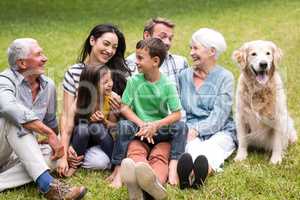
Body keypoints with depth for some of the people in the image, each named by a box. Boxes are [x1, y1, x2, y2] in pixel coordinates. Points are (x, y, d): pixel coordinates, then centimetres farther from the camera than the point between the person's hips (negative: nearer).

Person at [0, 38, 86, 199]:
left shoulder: (48, 85, 4)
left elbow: (50, 122, 18)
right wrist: (50, 134, -39)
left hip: (20, 153, 6)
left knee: (55, 155, -19)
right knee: (13, 118, -32)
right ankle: (46, 184, -40)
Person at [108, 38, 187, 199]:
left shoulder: (167, 85, 0)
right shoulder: (134, 81, 4)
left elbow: (176, 114, -5)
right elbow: (124, 108, 1)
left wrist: (155, 125, -18)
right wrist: (141, 124, -13)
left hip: (162, 131, -2)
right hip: (139, 131, 2)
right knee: (135, 152, -30)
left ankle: (156, 180, -63)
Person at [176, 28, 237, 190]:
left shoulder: (225, 77, 5)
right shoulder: (184, 76, 17)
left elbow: (218, 117, -6)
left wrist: (196, 130, -19)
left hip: (219, 132, -1)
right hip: (189, 132, 1)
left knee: (210, 149, -36)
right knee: (193, 148, -35)